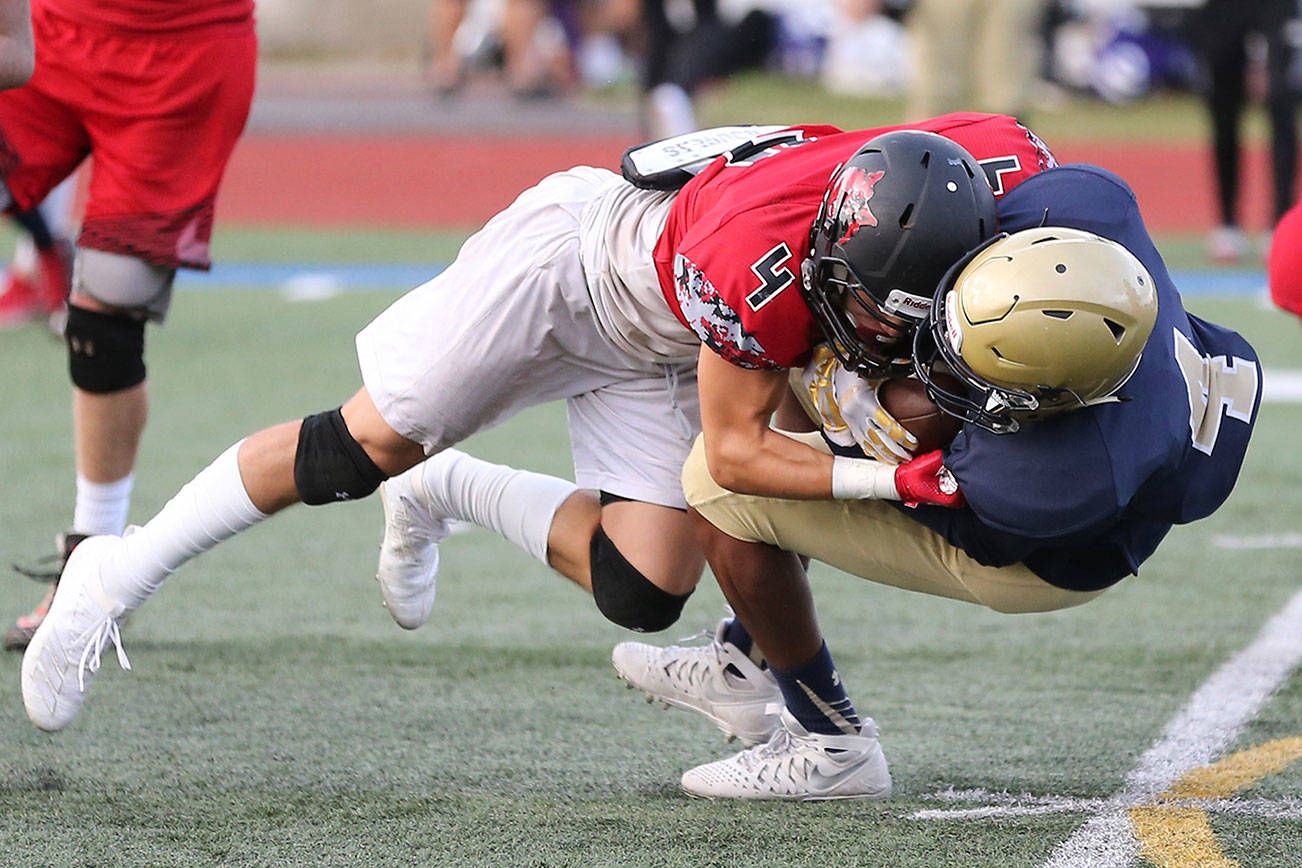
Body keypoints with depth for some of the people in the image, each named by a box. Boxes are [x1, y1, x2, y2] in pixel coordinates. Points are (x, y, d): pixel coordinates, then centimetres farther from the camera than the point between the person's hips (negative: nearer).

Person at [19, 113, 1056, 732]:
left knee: (641, 597, -2)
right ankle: (125, 570, 18)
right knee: (364, 450, -1)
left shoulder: (991, 168, -31)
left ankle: (449, 491, 24)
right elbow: (735, 447, -30)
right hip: (579, 253, -6)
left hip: (659, 353, 6)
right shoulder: (763, 264, -44)